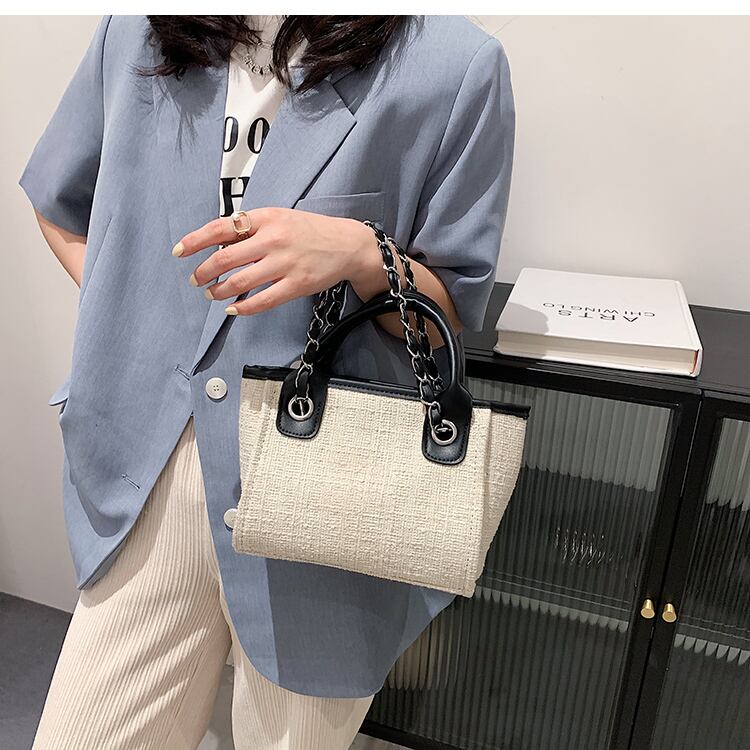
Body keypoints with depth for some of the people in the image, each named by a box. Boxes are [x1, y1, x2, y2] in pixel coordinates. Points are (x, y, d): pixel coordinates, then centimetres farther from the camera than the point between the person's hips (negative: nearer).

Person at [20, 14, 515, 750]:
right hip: (147, 481, 4)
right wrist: (132, 320, 5)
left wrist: (364, 254, -22)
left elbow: (453, 312, -1)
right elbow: (58, 204, 21)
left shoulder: (455, 65, -6)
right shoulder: (135, 31, 6)